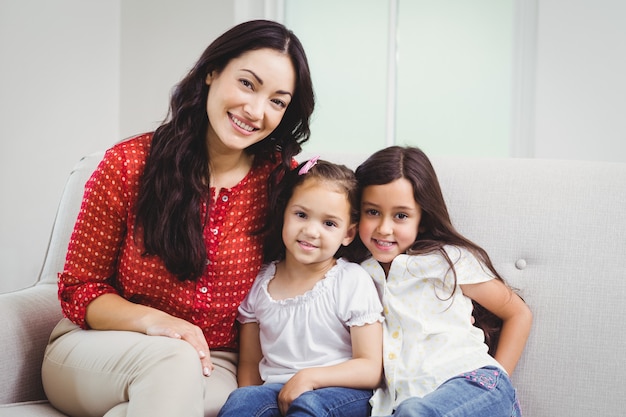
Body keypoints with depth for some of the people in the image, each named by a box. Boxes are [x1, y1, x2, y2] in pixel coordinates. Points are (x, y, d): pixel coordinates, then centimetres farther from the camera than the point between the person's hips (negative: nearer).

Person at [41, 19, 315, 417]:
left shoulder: (284, 180, -3)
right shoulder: (130, 164, -8)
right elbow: (79, 289, -3)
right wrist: (151, 321, -21)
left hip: (211, 366, 1)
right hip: (92, 350, -1)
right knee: (173, 360, -35)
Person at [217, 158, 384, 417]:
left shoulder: (353, 282, -3)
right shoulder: (261, 283, 8)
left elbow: (370, 370, -6)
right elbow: (249, 365, 12)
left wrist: (309, 377, -19)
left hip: (342, 392, -2)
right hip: (276, 392, 2)